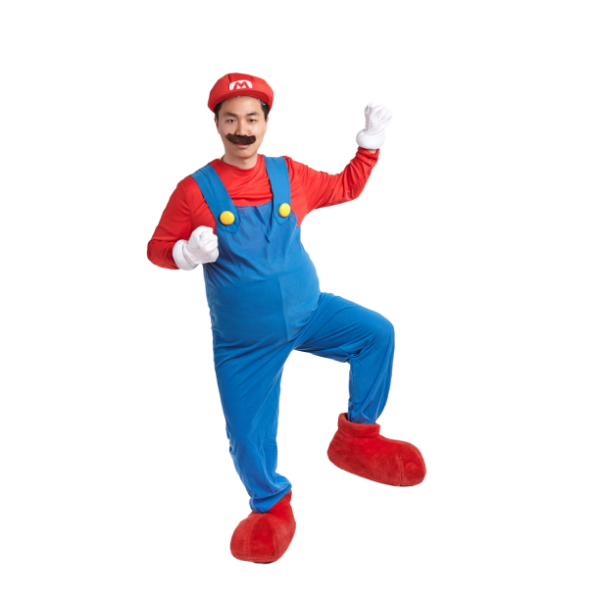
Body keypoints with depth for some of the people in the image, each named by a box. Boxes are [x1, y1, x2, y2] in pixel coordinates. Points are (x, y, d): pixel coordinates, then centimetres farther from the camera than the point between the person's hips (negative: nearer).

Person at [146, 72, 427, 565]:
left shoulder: (290, 173, -1)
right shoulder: (193, 189, -11)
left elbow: (345, 187, 15)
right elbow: (157, 250, -3)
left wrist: (372, 138, 6)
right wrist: (190, 253, -24)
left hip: (309, 311, 3)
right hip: (243, 342, -2)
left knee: (379, 332, -18)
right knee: (248, 439, 4)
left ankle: (358, 437, 3)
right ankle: (272, 506, 37)